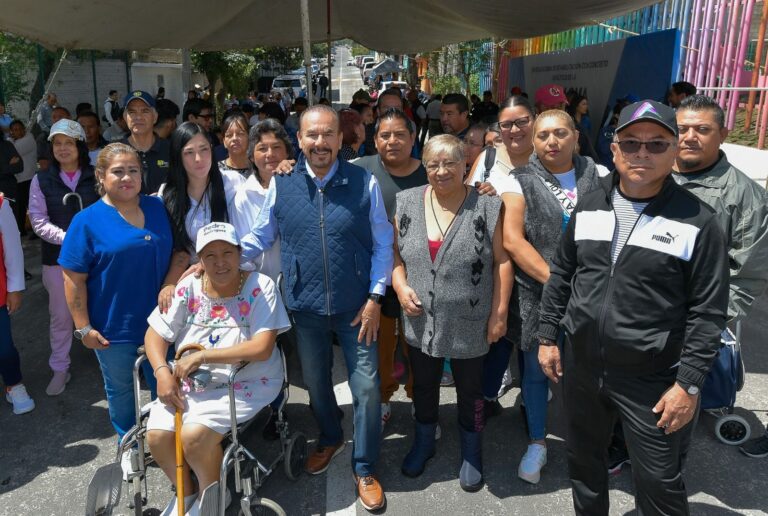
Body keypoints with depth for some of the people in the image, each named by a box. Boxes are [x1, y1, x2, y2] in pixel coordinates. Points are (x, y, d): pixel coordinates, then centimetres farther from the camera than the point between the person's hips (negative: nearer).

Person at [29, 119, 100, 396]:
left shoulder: (96, 176, -1)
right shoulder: (42, 180, 1)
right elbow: (39, 222, -3)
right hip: (58, 258, 1)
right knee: (60, 316, 11)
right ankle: (60, 369, 26)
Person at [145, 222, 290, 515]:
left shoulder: (260, 287, -13)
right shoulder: (188, 288, 0)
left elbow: (261, 348, -21)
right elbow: (155, 334, 5)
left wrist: (202, 356, -22)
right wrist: (162, 372, -15)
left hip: (245, 384, -4)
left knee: (194, 435, -24)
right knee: (156, 435, -15)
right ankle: (185, 491, 17)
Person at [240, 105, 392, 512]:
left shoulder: (364, 183, -7)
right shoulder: (281, 184, -3)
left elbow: (382, 244, -3)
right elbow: (260, 237, 5)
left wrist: (375, 297, -8)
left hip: (356, 307, -2)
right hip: (306, 307, 2)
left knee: (366, 387, 5)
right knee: (315, 383, 21)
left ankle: (365, 469, 27)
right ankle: (330, 438, 50)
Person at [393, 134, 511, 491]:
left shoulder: (486, 207, -10)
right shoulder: (407, 203, 0)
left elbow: (502, 261, -8)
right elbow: (394, 251, 6)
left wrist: (500, 313, -10)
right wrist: (400, 285, -10)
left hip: (470, 325, -3)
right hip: (421, 323, 3)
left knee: (470, 391, 16)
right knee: (423, 386, 20)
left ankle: (471, 454, 38)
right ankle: (423, 444, 44)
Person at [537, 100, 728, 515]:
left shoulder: (696, 221, -11)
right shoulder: (589, 206, 2)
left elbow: (708, 311, -10)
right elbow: (560, 274, 9)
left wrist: (689, 383, -12)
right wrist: (548, 337, 7)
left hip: (653, 380, -4)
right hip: (581, 365, 4)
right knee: (583, 463, 22)